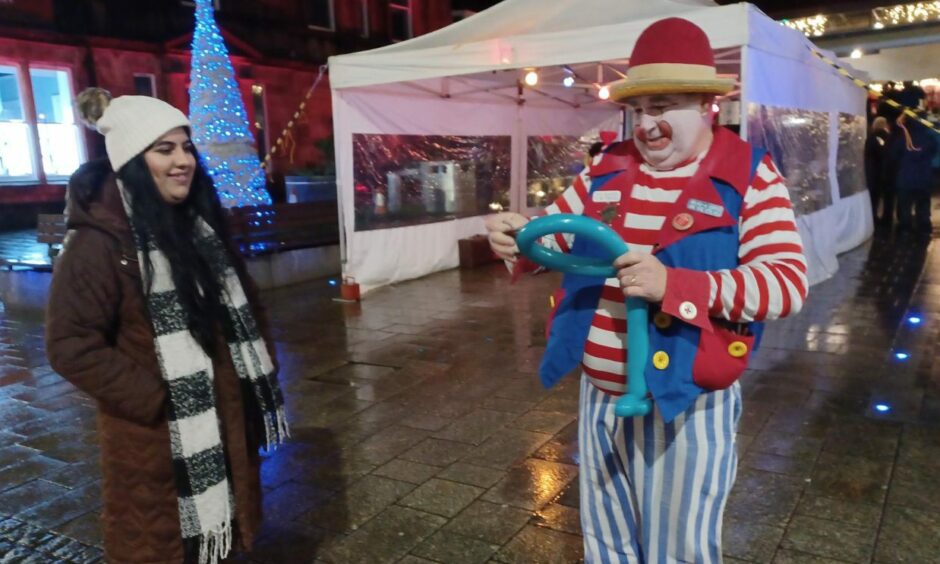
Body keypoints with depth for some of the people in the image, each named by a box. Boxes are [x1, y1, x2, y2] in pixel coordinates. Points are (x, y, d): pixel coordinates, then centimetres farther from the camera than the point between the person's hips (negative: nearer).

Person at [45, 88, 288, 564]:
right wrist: (154, 399, -20)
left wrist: (258, 376, 7)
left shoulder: (199, 224, 6)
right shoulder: (99, 244, -20)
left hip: (221, 420, 7)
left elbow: (239, 308, 14)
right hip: (157, 439, -7)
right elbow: (71, 347, -20)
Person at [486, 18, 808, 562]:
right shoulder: (608, 169, 5)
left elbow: (789, 281, -17)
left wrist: (674, 284, -31)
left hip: (685, 405, -4)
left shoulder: (748, 177, -9)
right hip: (599, 398, 5)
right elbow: (553, 238, 11)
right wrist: (518, 237, -13)